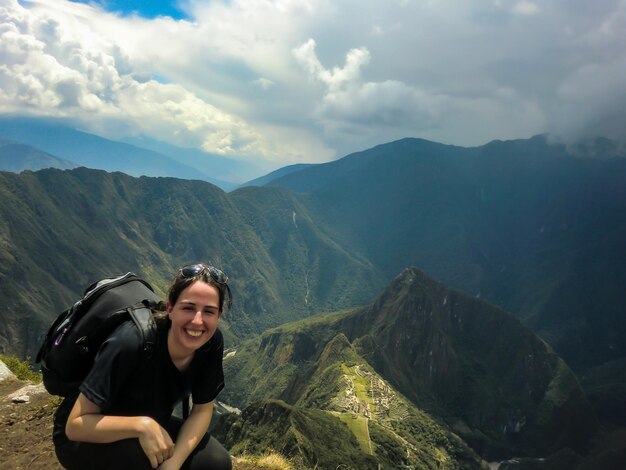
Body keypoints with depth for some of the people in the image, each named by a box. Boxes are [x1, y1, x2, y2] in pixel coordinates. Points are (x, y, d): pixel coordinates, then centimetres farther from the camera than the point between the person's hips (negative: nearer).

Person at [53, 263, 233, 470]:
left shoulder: (212, 343, -19)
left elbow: (202, 409, -9)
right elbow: (75, 425, -28)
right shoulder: (131, 342, -34)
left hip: (150, 427, 5)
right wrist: (142, 424, -42)